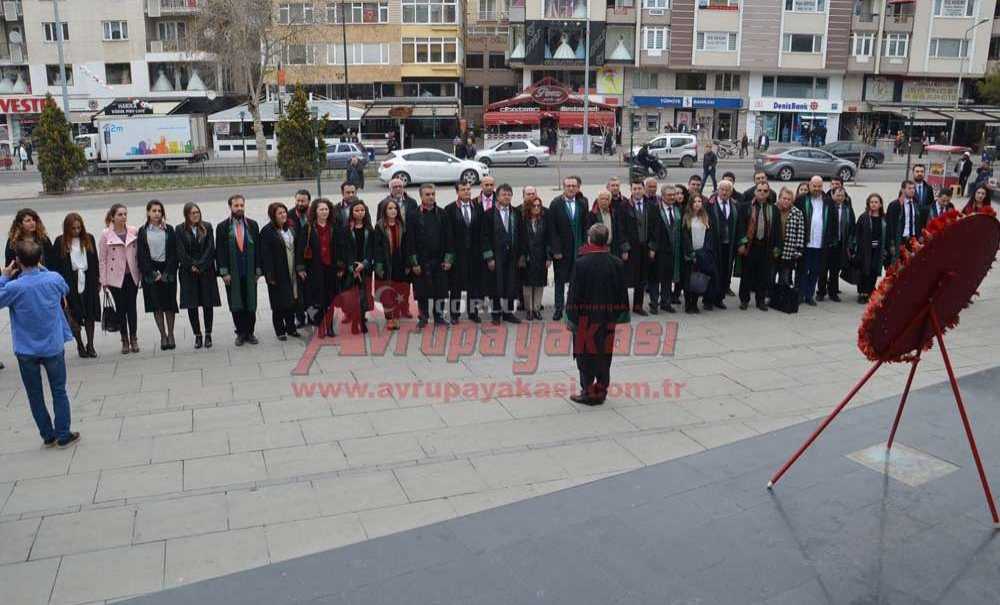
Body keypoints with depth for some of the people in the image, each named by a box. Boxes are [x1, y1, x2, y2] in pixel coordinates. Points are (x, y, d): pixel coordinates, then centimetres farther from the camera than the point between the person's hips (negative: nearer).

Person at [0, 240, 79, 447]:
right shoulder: (54, 278, -11)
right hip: (53, 347, 1)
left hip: (26, 351, -1)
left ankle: (48, 436, 21)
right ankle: (63, 436, 16)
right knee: (59, 392, 13)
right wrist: (41, 269, 9)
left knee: (35, 395, 14)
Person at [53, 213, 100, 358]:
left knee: (90, 314, 4)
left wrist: (98, 281, 8)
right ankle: (80, 345, 16)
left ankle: (90, 345, 14)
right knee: (74, 316, 3)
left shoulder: (89, 239, 4)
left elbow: (95, 261, 9)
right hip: (70, 283, -2)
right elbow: (56, 265, 0)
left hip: (88, 281, 2)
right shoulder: (60, 241, -2)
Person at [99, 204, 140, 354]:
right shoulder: (106, 235, -5)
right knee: (121, 308, 6)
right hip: (116, 277, -1)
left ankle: (133, 338, 15)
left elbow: (138, 253, 4)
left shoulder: (133, 231, 0)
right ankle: (124, 340, 16)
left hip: (132, 275, 1)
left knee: (132, 307, 5)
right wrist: (103, 280, -4)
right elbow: (102, 259, -2)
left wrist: (141, 273, 1)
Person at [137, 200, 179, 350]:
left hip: (168, 271, 0)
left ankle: (171, 334, 9)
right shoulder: (143, 231, 4)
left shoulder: (169, 230, 5)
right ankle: (163, 335, 6)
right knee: (157, 305, 1)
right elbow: (141, 255, 0)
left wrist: (166, 273, -8)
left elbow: (173, 253, 1)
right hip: (151, 272, 0)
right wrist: (153, 273, -8)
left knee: (169, 304, 1)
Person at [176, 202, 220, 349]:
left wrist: (200, 265, -10)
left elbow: (210, 248, -2)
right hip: (188, 272, 0)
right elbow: (181, 252, -2)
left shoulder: (207, 227, 5)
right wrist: (192, 266, -10)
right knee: (191, 305, 1)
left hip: (206, 271, 0)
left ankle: (208, 335, 10)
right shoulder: (180, 229, 3)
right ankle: (197, 336, 9)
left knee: (208, 303, 2)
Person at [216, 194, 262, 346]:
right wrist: (224, 272, -7)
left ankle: (250, 332, 14)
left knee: (251, 304, 4)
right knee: (236, 305, 4)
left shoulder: (252, 225, 6)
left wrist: (258, 270, 0)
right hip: (232, 274, -1)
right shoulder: (222, 227, 2)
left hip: (250, 273, 1)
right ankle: (240, 333, 14)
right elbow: (220, 251, 0)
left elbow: (258, 248, 5)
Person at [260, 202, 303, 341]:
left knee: (292, 301, 10)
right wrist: (270, 275, -17)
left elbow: (297, 249, 15)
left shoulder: (291, 229, 10)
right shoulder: (267, 231, -10)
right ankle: (280, 331, 12)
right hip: (278, 274, -6)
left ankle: (291, 328, 22)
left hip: (292, 272, 6)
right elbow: (265, 255, -13)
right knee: (279, 304, 2)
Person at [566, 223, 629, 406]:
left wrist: (571, 318, -4)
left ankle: (588, 392, 10)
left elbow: (574, 293, -12)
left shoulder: (581, 263, -15)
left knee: (586, 354, 6)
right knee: (604, 354, 12)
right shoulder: (616, 263, -2)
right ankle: (601, 391, 20)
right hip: (608, 317, 4)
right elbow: (622, 292, 4)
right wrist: (621, 316, 13)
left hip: (586, 317, -4)